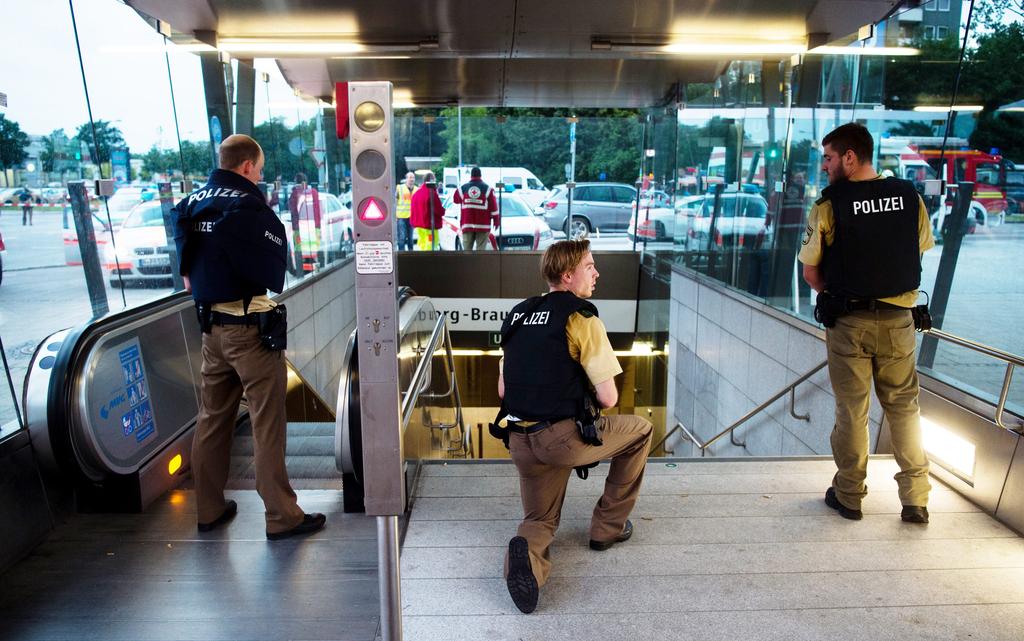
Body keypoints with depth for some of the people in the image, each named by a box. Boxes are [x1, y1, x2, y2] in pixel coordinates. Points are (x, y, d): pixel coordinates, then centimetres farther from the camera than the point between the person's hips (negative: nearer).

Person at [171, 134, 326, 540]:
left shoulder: (192, 204, 9)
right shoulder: (247, 207, -15)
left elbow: (186, 263, 11)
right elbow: (273, 272, -15)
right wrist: (268, 284, 2)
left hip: (210, 324, 8)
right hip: (249, 326, -8)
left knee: (213, 418, 16)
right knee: (267, 423, -1)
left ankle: (209, 509, 27)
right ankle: (282, 516, 7)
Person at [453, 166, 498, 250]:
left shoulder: (463, 188, 5)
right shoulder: (487, 188, -1)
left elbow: (456, 200, 22)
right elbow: (493, 206, -2)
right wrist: (496, 220, 6)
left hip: (467, 224, 2)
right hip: (483, 225, -2)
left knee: (467, 248, 7)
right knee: (481, 249, -1)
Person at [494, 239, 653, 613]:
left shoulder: (518, 314, 11)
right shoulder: (581, 318, -10)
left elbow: (502, 390, 15)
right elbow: (608, 398, -11)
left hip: (520, 441, 6)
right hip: (563, 439, -6)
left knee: (540, 520, 26)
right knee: (640, 430, 20)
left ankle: (526, 553, -10)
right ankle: (607, 527, 27)